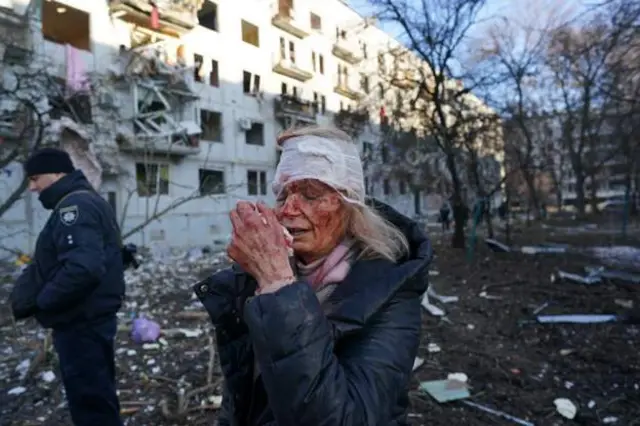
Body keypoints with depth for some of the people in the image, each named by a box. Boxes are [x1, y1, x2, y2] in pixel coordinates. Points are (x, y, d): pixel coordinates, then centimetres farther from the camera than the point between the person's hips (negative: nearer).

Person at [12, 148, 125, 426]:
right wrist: (25, 292, 8)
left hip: (80, 323, -10)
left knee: (89, 403, 3)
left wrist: (41, 300, -17)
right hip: (92, 318, 10)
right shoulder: (88, 201, 14)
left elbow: (82, 268, -32)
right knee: (98, 397, 21)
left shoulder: (74, 206, -18)